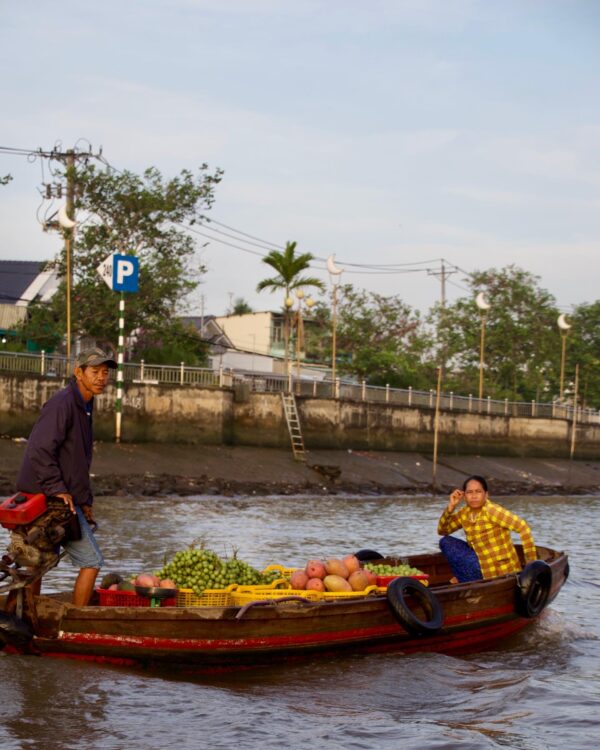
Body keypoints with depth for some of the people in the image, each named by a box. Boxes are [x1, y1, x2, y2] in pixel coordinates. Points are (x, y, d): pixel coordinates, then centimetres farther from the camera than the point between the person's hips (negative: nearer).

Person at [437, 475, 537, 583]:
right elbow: (442, 530, 11)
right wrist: (451, 507, -5)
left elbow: (523, 527, -25)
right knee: (446, 542, 7)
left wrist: (531, 562, -25)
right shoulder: (464, 514, 2)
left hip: (501, 570, -8)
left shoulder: (491, 511, -21)